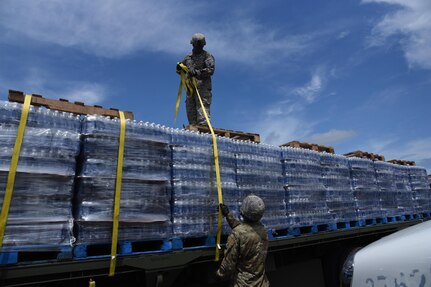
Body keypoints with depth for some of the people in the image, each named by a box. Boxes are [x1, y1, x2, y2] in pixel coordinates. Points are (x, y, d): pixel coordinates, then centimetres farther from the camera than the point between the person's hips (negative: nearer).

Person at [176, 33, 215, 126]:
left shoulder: (208, 56, 5)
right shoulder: (188, 57, 21)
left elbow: (210, 70, -10)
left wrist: (197, 72, -21)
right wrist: (179, 67, 2)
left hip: (203, 87, -6)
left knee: (202, 107, -14)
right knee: (190, 108, 4)